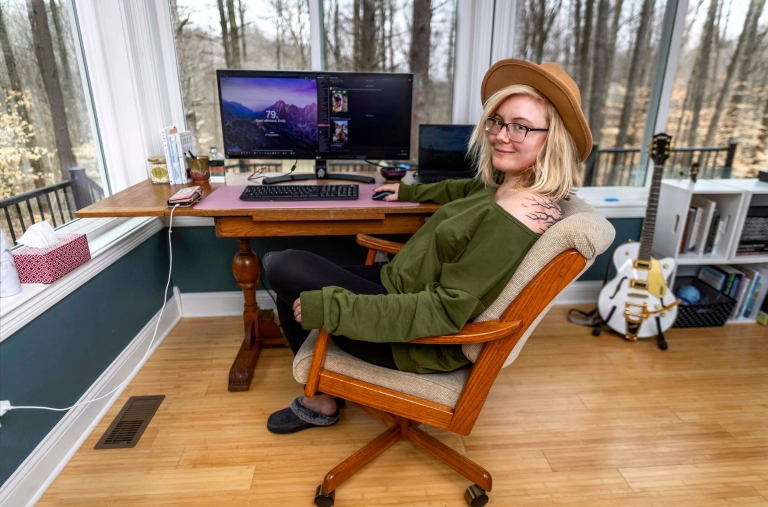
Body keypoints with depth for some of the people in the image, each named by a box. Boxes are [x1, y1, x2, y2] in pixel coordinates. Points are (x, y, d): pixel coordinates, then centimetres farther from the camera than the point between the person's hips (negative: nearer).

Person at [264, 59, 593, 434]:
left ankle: (320, 401, 14)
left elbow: (447, 311, -29)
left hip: (421, 342, -9)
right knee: (286, 274, 14)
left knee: (283, 267, -6)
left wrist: (330, 307, -26)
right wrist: (409, 191, 36)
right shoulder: (511, 184, 1)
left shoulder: (519, 213, -27)